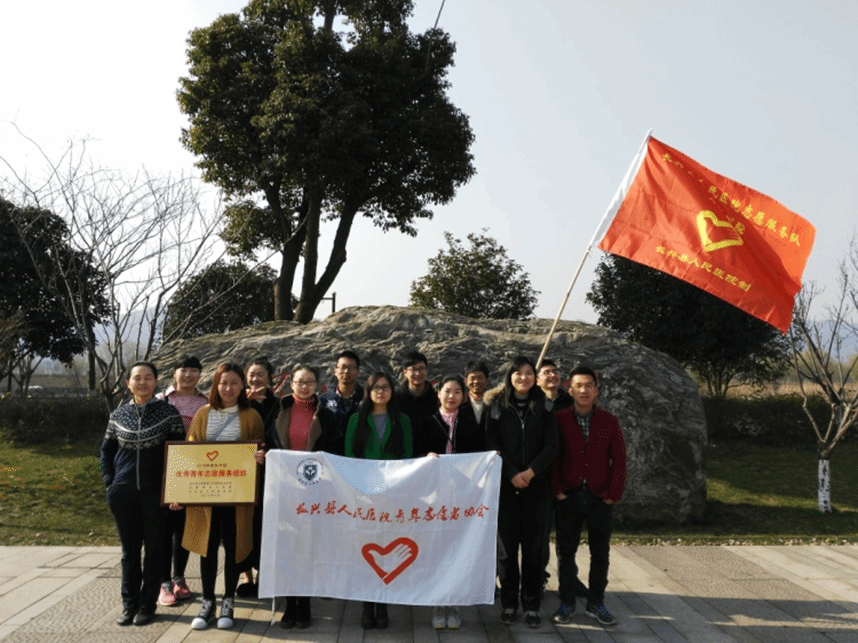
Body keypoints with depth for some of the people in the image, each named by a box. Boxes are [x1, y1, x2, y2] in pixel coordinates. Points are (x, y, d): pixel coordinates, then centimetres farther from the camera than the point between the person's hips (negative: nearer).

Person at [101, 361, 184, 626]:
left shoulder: (169, 412, -3)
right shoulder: (118, 415, 5)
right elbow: (107, 450, 16)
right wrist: (108, 480, 6)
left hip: (156, 492, -2)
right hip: (122, 493, 3)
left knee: (154, 549, 6)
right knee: (129, 550, 12)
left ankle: (147, 604, 19)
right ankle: (129, 603, 23)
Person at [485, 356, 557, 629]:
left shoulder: (543, 407, 5)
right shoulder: (498, 405, 3)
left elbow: (551, 445, 1)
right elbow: (491, 443, -1)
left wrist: (532, 471, -12)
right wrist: (512, 474, -11)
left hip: (536, 484, 1)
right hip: (505, 484, 0)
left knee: (533, 545, 3)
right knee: (507, 544, 3)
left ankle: (532, 604, 13)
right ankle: (508, 603, 14)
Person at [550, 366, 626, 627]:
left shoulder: (609, 421, 1)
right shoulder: (560, 420, -3)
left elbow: (619, 460, 1)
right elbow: (553, 458, -1)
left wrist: (614, 493, -5)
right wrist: (557, 489, -7)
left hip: (600, 497, 1)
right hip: (569, 497, -1)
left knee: (600, 552, 9)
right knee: (566, 551, 7)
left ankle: (596, 603, 24)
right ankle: (566, 603, 20)